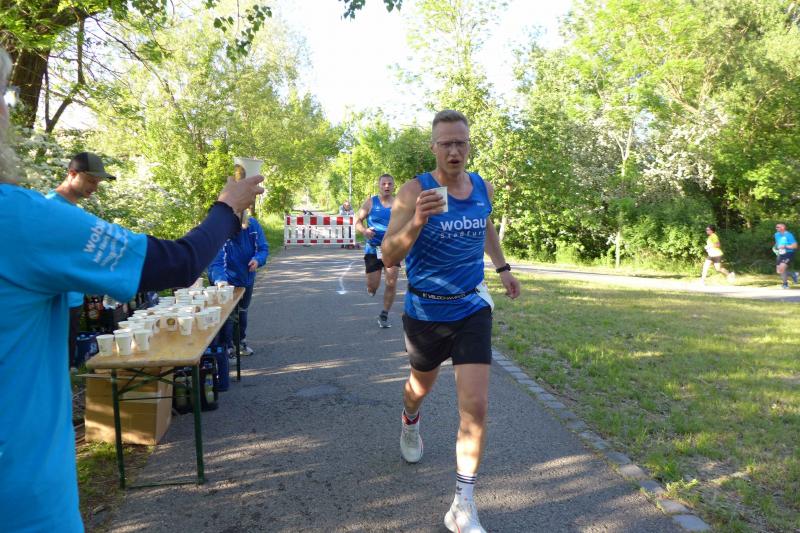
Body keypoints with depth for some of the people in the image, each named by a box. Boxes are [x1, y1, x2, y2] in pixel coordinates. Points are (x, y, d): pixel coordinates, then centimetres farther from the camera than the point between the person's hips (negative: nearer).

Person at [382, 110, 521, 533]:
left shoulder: (484, 189, -2)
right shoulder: (414, 191, -16)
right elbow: (389, 257, -23)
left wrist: (502, 267, 23)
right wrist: (417, 222, -39)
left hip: (472, 308, 2)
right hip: (425, 311, -1)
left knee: (475, 406, -10)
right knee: (421, 384, 23)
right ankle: (410, 423, 61)